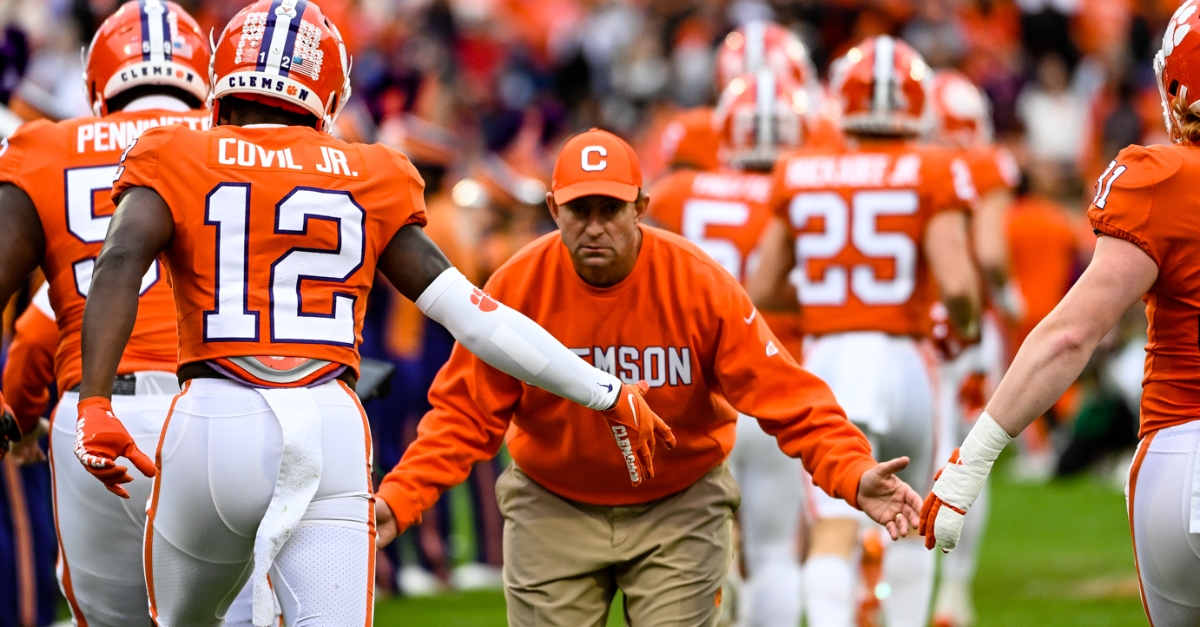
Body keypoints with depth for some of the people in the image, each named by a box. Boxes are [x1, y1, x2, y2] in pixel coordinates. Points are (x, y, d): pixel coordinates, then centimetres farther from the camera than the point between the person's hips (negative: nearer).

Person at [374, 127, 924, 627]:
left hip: (680, 508, -1)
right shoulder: (516, 289, -15)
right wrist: (397, 501, -23)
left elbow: (789, 399, -18)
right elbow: (464, 416, -10)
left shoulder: (700, 285, -18)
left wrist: (853, 475, -33)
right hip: (553, 512, 1)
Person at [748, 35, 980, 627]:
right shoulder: (932, 175, -5)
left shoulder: (800, 174, 4)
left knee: (833, 531, -5)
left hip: (827, 356, 1)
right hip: (901, 356, -1)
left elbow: (761, 288, 8)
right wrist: (965, 323, 8)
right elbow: (955, 281, -14)